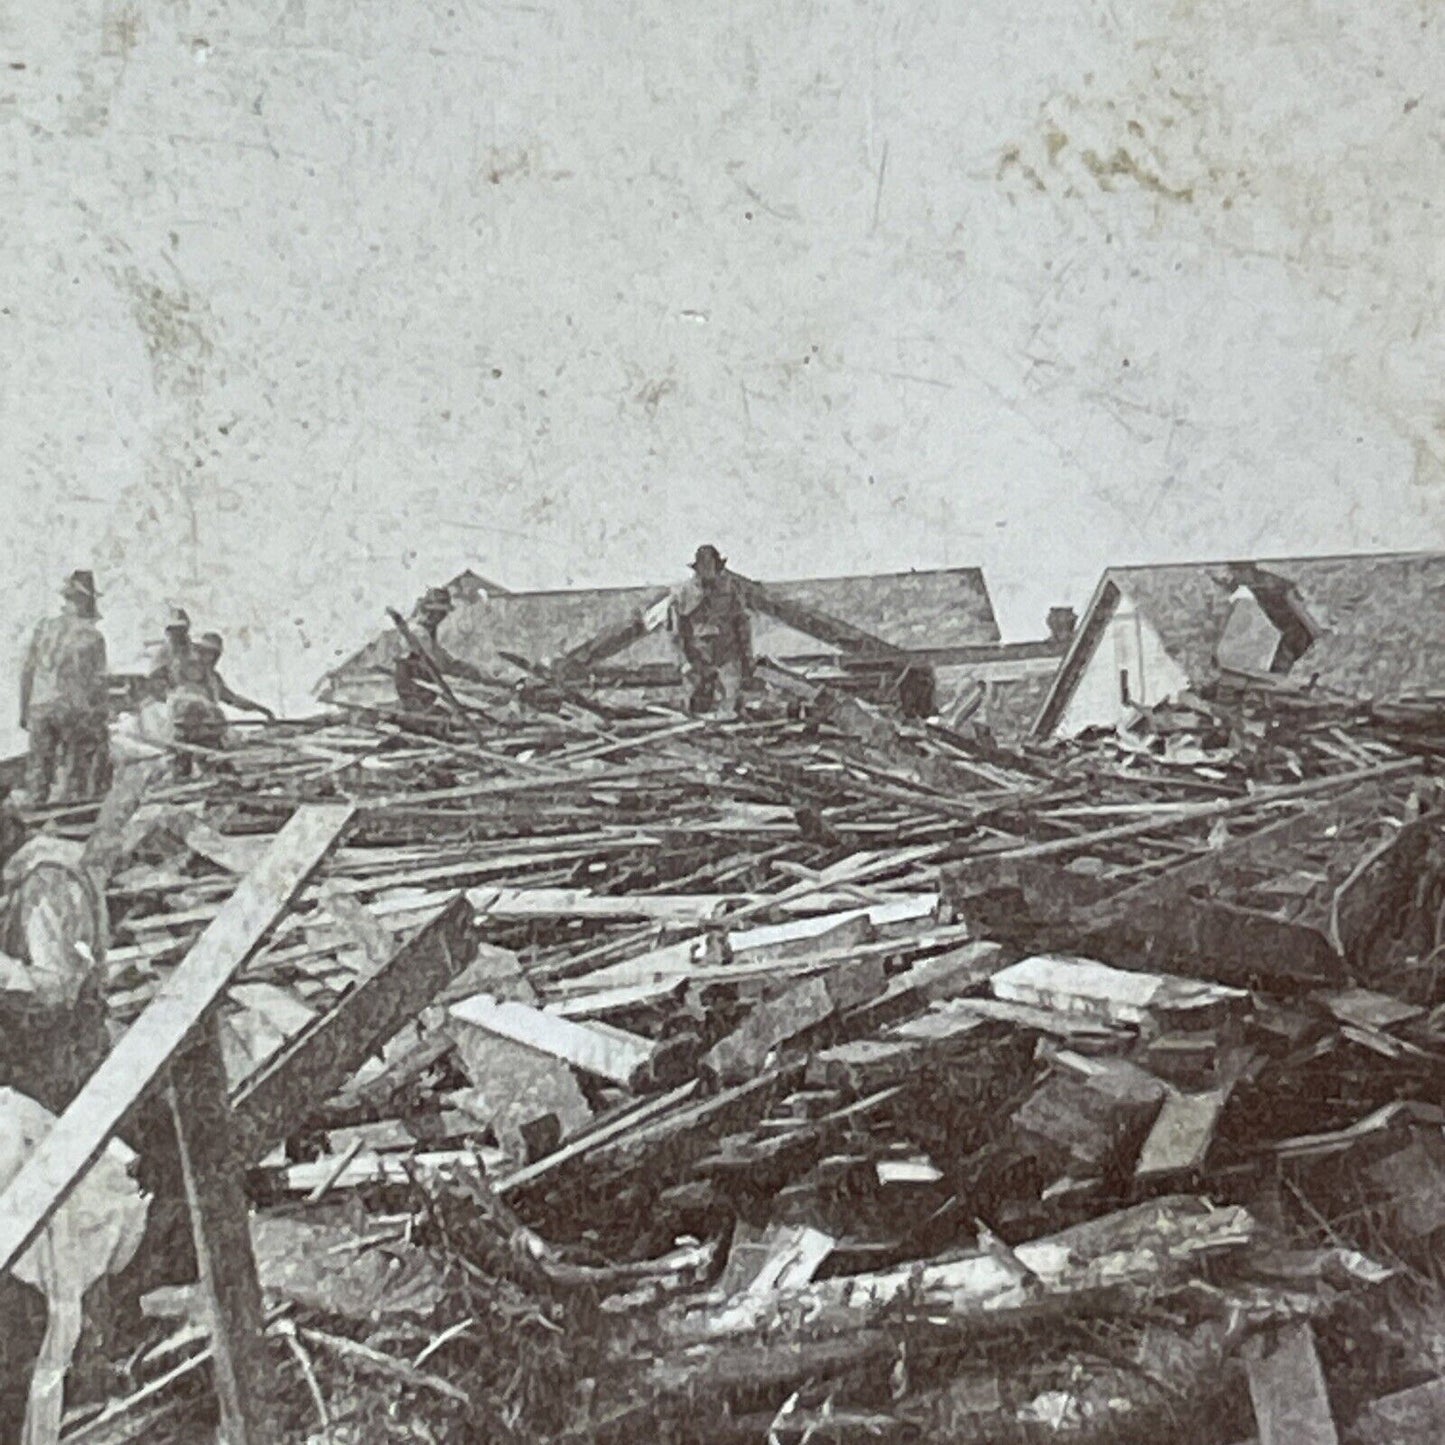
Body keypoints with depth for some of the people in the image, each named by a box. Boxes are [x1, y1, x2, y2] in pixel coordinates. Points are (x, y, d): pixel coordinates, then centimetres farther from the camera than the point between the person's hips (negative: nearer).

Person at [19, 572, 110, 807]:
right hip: (76, 710, -3)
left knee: (39, 770, 11)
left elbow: (27, 673, 6)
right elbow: (97, 682, -7)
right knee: (76, 776, 5)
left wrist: (24, 710, 15)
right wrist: (103, 721, 0)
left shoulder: (44, 629, 5)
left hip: (40, 708, 3)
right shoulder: (92, 635, -5)